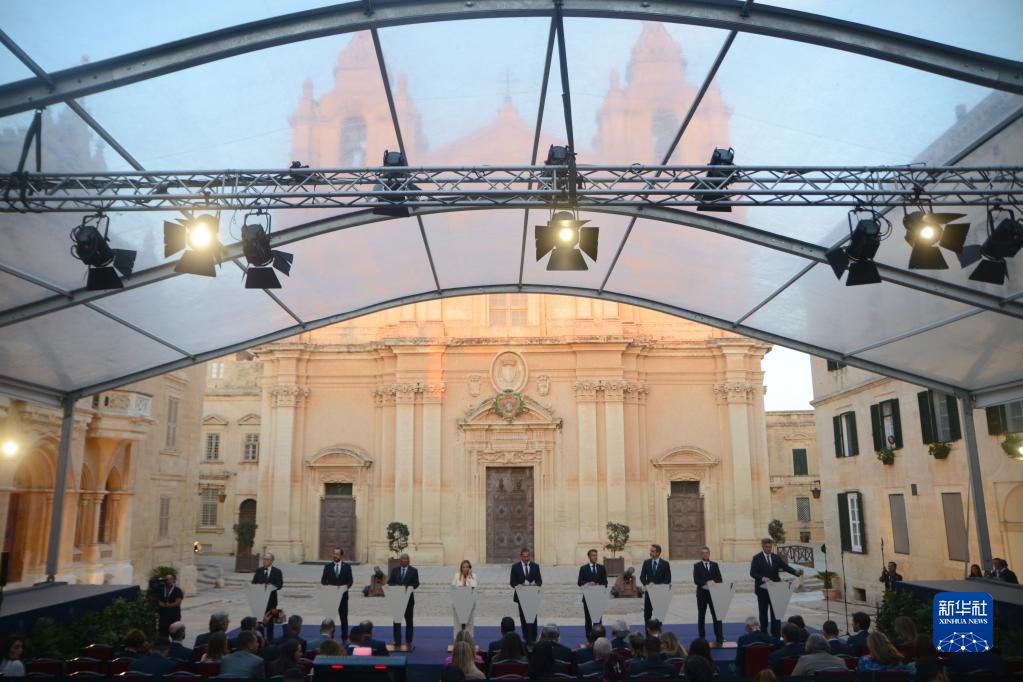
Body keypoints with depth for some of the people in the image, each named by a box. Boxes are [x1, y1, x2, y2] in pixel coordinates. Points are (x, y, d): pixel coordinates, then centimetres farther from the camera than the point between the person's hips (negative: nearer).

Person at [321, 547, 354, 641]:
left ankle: (344, 638, 14)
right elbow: (323, 580, 1)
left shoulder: (347, 567, 2)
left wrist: (347, 586, -23)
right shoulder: (327, 566, 4)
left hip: (342, 595, 0)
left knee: (344, 618, 6)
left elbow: (350, 580, -3)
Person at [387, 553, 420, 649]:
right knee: (397, 620, 0)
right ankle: (397, 642, 4)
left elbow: (416, 583, -7)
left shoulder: (413, 571, -1)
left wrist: (409, 587, -25)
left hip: (408, 599, -1)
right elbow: (390, 582, 5)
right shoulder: (395, 570, 6)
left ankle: (408, 642, 20)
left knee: (409, 621, 9)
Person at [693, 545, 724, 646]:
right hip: (702, 593, -1)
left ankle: (719, 638, 0)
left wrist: (713, 582, -17)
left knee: (716, 615, -3)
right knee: (701, 616, 6)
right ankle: (702, 638, 14)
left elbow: (719, 579, 2)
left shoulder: (714, 565, 9)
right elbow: (696, 580, -9)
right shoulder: (697, 566, 2)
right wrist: (706, 582, -22)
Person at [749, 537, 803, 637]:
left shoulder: (776, 557, 7)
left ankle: (776, 635, 6)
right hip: (762, 589, -2)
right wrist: (762, 578, -29)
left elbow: (786, 567, -3)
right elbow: (752, 573, -11)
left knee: (776, 612, 2)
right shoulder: (757, 558, -3)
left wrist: (796, 571, -22)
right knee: (763, 613, 7)